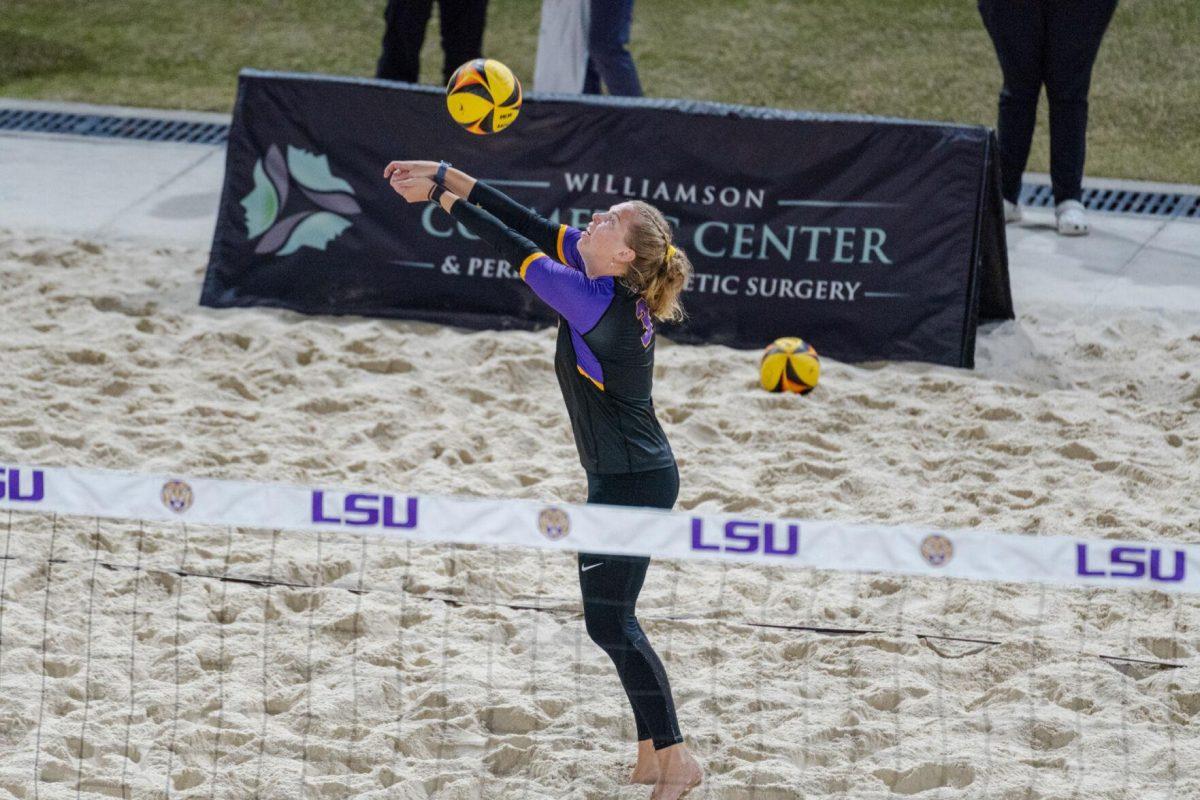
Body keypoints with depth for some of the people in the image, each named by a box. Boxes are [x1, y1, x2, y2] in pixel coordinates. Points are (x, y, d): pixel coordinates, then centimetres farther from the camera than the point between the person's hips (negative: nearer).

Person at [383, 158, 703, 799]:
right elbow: (531, 226, 3)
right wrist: (445, 177, 2)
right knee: (611, 619, 14)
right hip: (633, 478, 10)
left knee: (608, 620, -5)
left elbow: (515, 247, -15)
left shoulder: (596, 304, -23)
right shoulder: (616, 287, 1)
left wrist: (446, 199, -3)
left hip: (631, 483, -10)